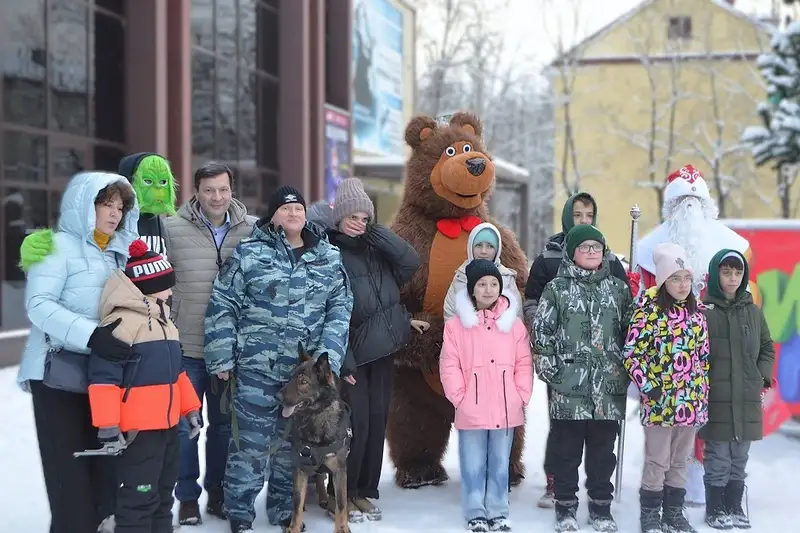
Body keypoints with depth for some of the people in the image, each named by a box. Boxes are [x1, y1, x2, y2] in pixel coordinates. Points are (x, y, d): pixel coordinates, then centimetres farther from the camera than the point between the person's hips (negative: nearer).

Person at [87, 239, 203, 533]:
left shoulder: (163, 322, 15)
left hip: (168, 424, 10)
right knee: (140, 497, -6)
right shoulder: (121, 322, -17)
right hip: (138, 428, -10)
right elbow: (103, 377, -22)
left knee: (163, 493, 19)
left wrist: (191, 409, 21)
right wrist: (107, 426, -24)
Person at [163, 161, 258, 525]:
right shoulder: (172, 229, -7)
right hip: (185, 348, -2)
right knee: (184, 425, 6)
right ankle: (187, 497, 20)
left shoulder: (253, 231, -2)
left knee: (224, 423, 14)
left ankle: (217, 491, 29)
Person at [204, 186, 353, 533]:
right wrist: (222, 357, -6)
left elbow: (340, 309, 5)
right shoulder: (248, 252, -2)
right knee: (252, 441, -2)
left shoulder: (328, 257, 7)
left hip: (307, 370, 3)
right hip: (257, 367, -3)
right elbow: (222, 305, -1)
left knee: (294, 441, 12)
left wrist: (328, 357, -6)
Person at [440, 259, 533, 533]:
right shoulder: (457, 324, -2)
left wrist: (521, 396, -4)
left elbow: (524, 363, 3)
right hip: (471, 409, -1)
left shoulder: (513, 322, 3)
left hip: (506, 409, 2)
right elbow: (449, 366, -4)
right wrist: (460, 397, -10)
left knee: (499, 464, 11)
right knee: (473, 465, 6)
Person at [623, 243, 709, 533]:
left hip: (691, 402, 5)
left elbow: (703, 357, 14)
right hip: (659, 401, -5)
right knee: (657, 462, 2)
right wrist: (647, 386, -14)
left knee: (680, 461, 14)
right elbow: (631, 354, -10)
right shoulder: (650, 310, -9)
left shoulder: (696, 312, 8)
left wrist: (703, 394, 10)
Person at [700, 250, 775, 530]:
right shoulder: (702, 311, -7)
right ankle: (715, 509, 14)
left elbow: (767, 348, 17)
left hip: (748, 399, 4)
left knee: (739, 459, 13)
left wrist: (762, 375, 5)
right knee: (718, 459, 1)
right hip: (716, 399, -4)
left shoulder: (753, 312, 8)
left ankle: (734, 507, 24)